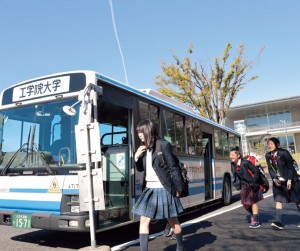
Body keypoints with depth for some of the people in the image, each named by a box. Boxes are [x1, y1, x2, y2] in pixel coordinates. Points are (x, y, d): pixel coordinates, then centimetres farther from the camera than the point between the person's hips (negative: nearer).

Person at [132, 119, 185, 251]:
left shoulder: (163, 145, -12)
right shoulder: (144, 148, 7)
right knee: (143, 221, 1)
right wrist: (137, 156, -4)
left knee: (172, 221, 12)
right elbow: (140, 169, 14)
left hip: (163, 189, -6)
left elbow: (173, 168, -10)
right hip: (149, 189, 6)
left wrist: (178, 188, -8)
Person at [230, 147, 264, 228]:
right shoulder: (233, 165, -4)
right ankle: (253, 215, 37)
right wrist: (238, 183, 0)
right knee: (245, 203, 10)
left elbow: (256, 171, -22)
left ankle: (256, 221, 14)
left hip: (251, 185, -6)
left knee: (253, 202, 3)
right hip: (244, 185, 6)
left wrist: (254, 182, -19)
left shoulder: (245, 163, -24)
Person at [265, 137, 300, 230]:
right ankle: (278, 222, -11)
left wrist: (289, 180, -19)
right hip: (278, 181, 4)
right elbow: (270, 169, 0)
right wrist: (274, 179, -15)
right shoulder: (268, 155, -3)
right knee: (278, 200, -7)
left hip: (290, 180, -4)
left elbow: (290, 167, -15)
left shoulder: (284, 153, -18)